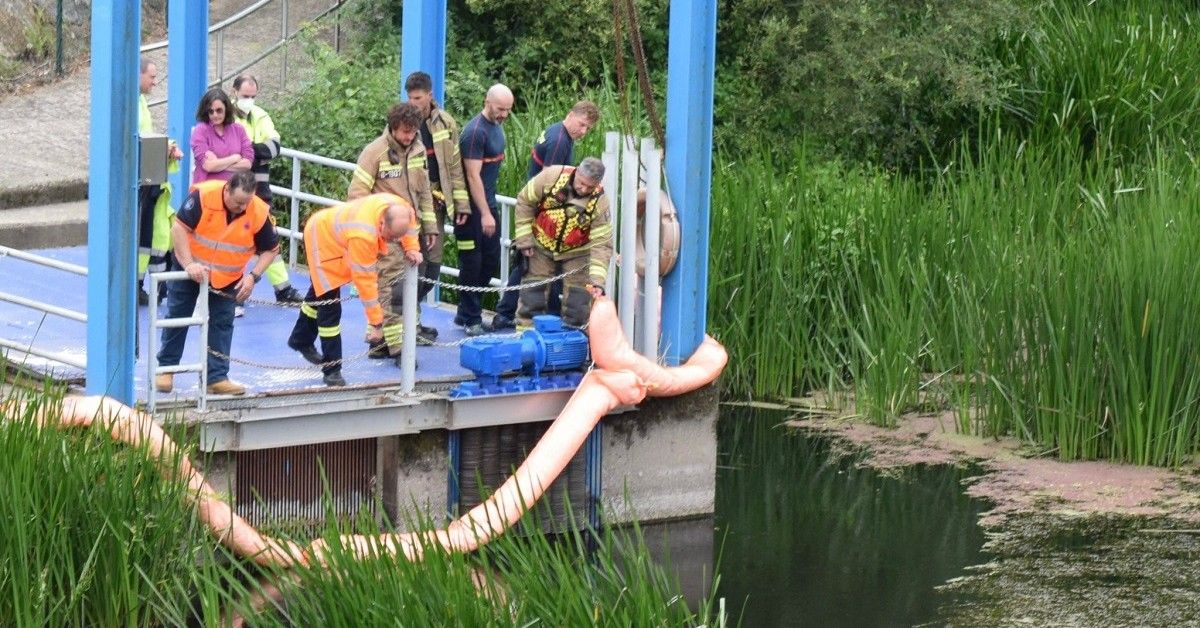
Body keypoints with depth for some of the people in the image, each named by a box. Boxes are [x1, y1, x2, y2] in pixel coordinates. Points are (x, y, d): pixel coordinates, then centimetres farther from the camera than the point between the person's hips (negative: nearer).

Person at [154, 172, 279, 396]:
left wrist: (253, 276, -19)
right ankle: (166, 369, 21)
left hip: (227, 277, 1)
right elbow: (179, 228, -24)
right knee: (177, 316, 8)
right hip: (191, 269, -1)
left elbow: (270, 249, -8)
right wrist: (189, 265, -29)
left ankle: (217, 377, 10)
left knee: (222, 323, 3)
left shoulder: (259, 213, -21)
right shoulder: (203, 196, -28)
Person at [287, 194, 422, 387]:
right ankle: (331, 370, -2)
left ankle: (301, 340, 50)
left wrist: (411, 248, -13)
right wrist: (375, 322, -35)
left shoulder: (400, 210, -28)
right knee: (330, 305, -11)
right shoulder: (363, 234, -47)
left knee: (319, 293, 28)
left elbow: (410, 222, 1)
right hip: (322, 238, -8)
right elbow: (365, 281, -40)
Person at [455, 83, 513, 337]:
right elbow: (473, 176, -21)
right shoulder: (475, 132, -18)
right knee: (472, 264, -2)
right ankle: (471, 320, 6)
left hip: (488, 203, 9)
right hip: (472, 208, -9)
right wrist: (485, 214, -22)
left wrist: (491, 209, 18)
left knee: (491, 261, 12)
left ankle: (465, 313, 22)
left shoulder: (497, 126, 10)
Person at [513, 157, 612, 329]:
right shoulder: (552, 176, -24)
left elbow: (601, 244, -24)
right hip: (542, 247, 0)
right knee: (532, 292, 3)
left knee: (577, 301, -1)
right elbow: (525, 202, -9)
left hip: (576, 253, 0)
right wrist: (524, 239, -9)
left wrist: (597, 280, -34)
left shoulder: (600, 202, -24)